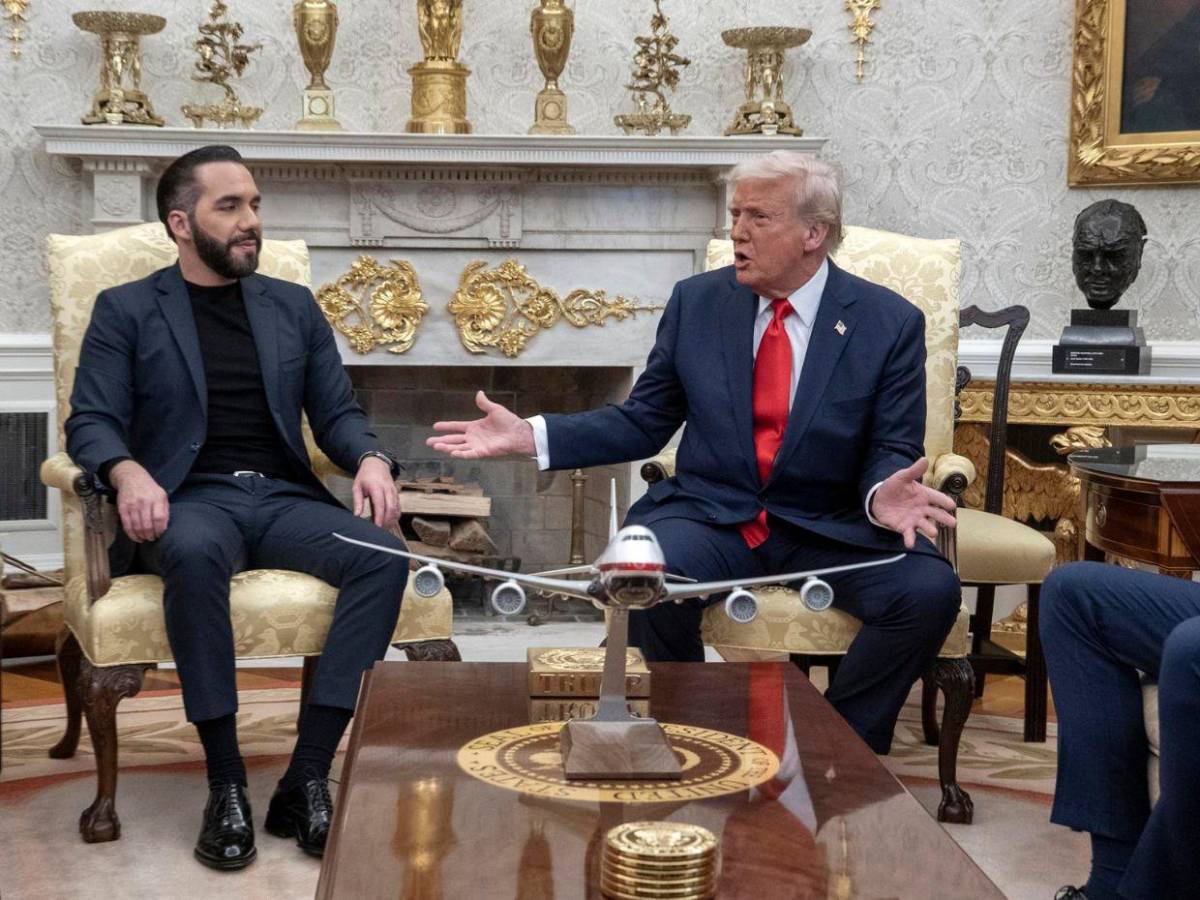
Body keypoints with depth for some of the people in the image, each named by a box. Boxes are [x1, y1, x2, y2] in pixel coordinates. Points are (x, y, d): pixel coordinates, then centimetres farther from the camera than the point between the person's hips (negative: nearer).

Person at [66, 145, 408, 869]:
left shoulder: (294, 306, 19)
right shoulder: (125, 311, 10)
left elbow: (338, 412, 15)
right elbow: (91, 422, 0)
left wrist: (371, 459, -9)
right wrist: (129, 473, -24)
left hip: (285, 497, 3)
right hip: (190, 499, -3)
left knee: (384, 555, -28)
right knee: (197, 552, -40)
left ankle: (306, 780, -26)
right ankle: (226, 784, -29)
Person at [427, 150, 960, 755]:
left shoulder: (891, 323, 0)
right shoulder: (696, 303, 6)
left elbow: (893, 450, -1)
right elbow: (643, 422, 10)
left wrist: (884, 492, -27)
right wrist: (530, 436, -2)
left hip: (830, 527, 0)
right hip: (711, 516, 1)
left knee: (929, 589, -28)